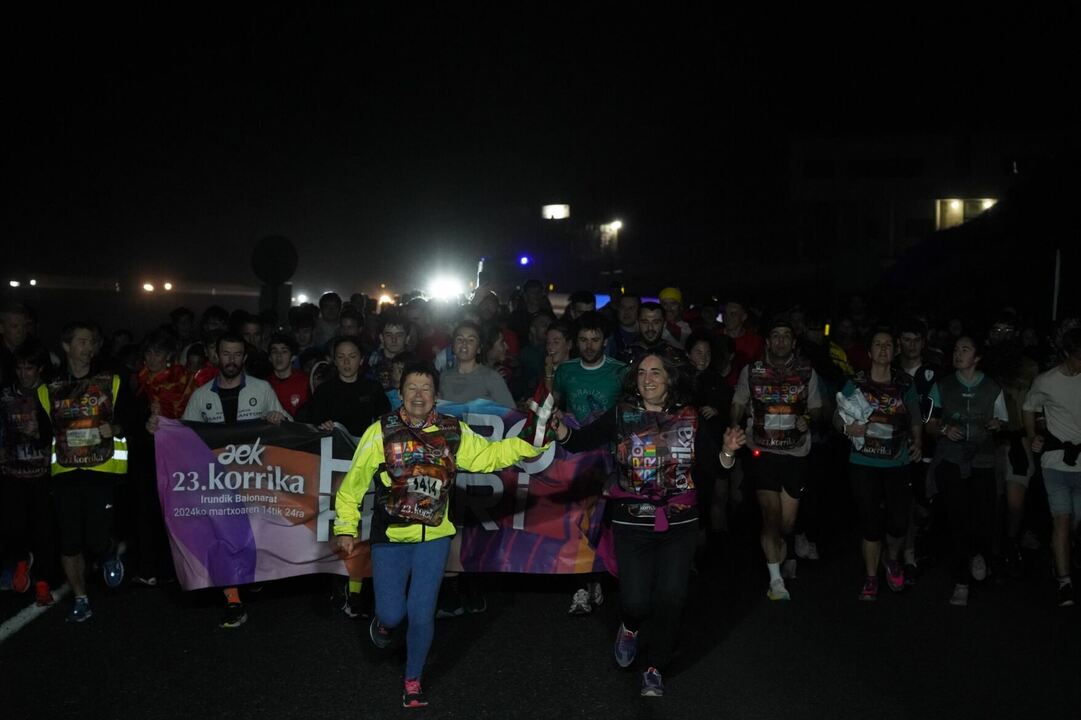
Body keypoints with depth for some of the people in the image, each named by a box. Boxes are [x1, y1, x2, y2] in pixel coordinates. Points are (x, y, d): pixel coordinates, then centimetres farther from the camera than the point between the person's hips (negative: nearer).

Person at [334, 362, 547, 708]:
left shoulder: (453, 432, -1)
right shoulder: (381, 432, -8)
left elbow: (488, 455, 4)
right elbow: (354, 482, -3)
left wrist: (530, 444, -6)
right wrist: (346, 527, -2)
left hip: (433, 538, 1)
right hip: (390, 538, -1)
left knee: (422, 615, 3)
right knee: (392, 613, 2)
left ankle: (413, 680, 27)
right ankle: (383, 622, 42)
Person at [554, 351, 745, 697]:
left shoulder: (689, 417, 1)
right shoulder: (622, 414, -5)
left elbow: (715, 461, 5)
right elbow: (581, 441, -14)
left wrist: (727, 451, -17)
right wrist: (560, 430, -35)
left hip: (679, 523, 2)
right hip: (632, 523, -1)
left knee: (671, 598, 4)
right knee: (636, 600, -4)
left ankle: (655, 668, 27)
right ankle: (629, 627, 35)